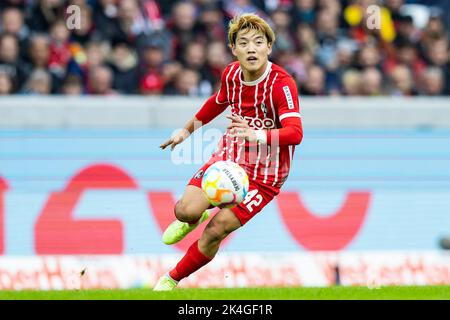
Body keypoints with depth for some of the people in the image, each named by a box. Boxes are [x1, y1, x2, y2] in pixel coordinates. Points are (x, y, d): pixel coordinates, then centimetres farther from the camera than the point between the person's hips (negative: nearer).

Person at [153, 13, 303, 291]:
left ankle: (172, 280, 11)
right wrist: (188, 130, 29)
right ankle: (193, 219, 24)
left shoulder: (282, 84, -23)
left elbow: (295, 133, -36)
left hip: (264, 174, -5)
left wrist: (256, 135, -52)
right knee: (186, 210, -18)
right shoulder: (231, 74, -3)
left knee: (215, 231, -15)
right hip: (229, 158, 5)